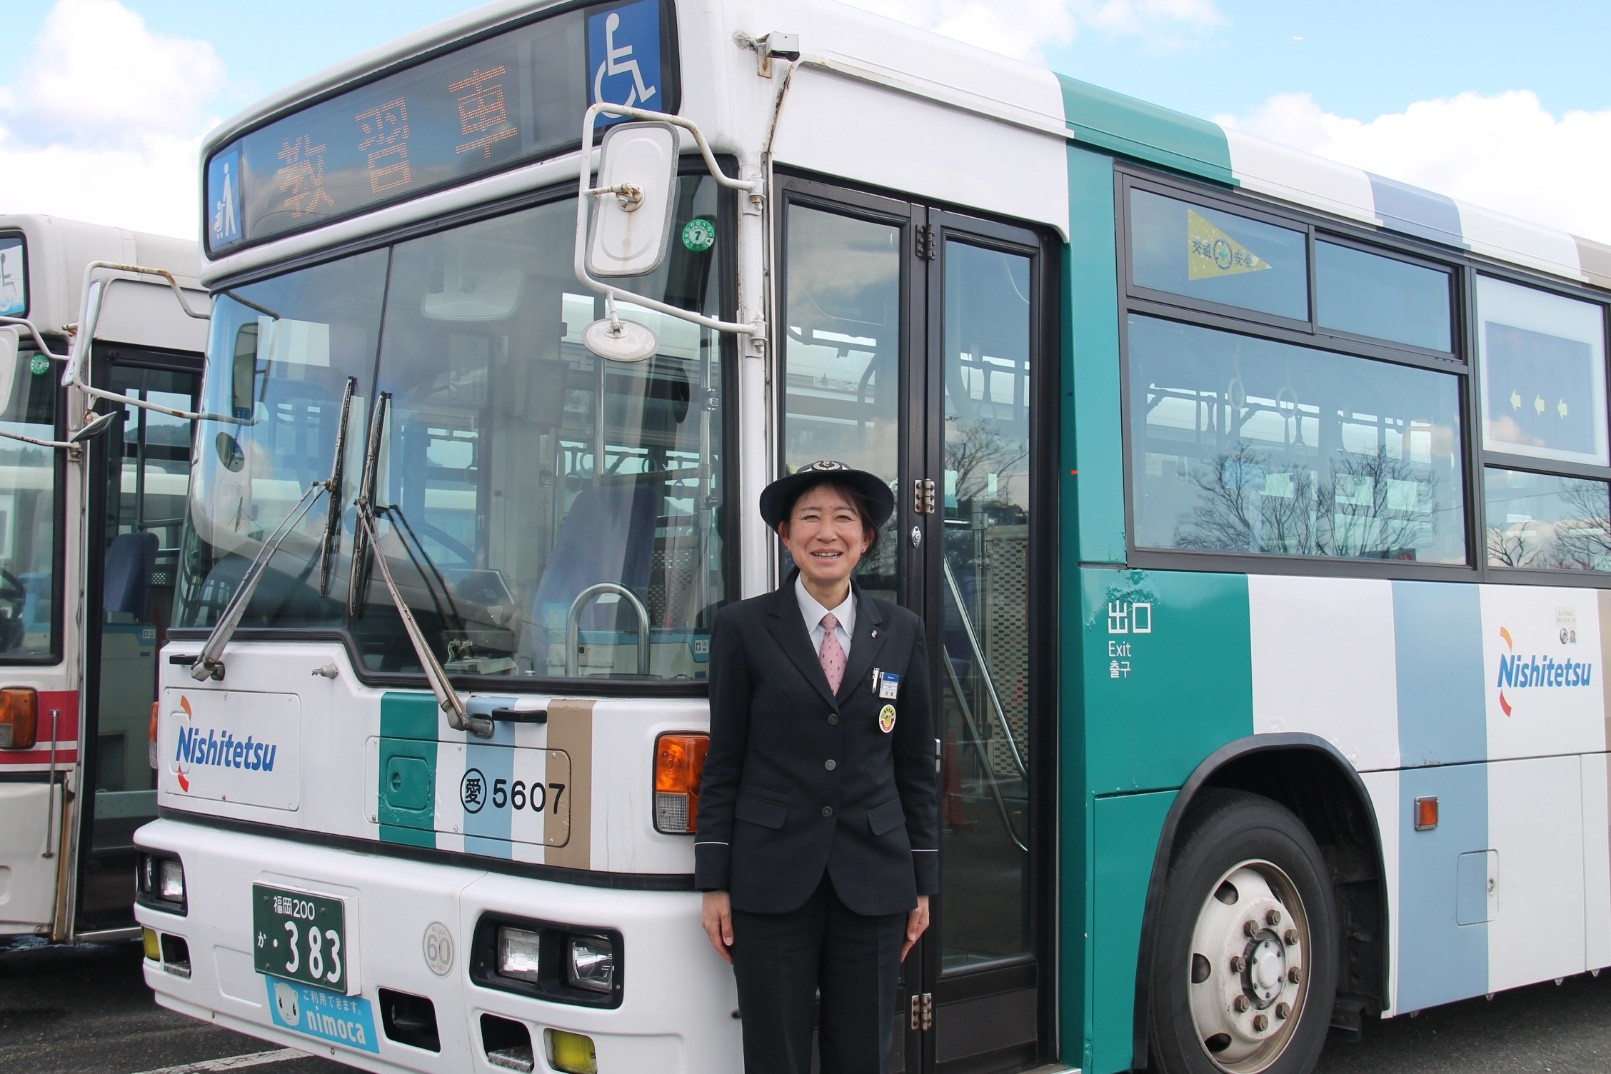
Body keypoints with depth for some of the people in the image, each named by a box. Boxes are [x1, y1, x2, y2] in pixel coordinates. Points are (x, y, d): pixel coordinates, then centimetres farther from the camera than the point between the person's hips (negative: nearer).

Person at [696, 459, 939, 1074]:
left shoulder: (901, 633, 8)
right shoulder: (743, 627, 2)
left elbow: (917, 766, 10)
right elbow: (723, 763, 2)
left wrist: (922, 885, 7)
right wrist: (714, 884, -2)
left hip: (873, 880, 2)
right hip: (771, 879, -2)